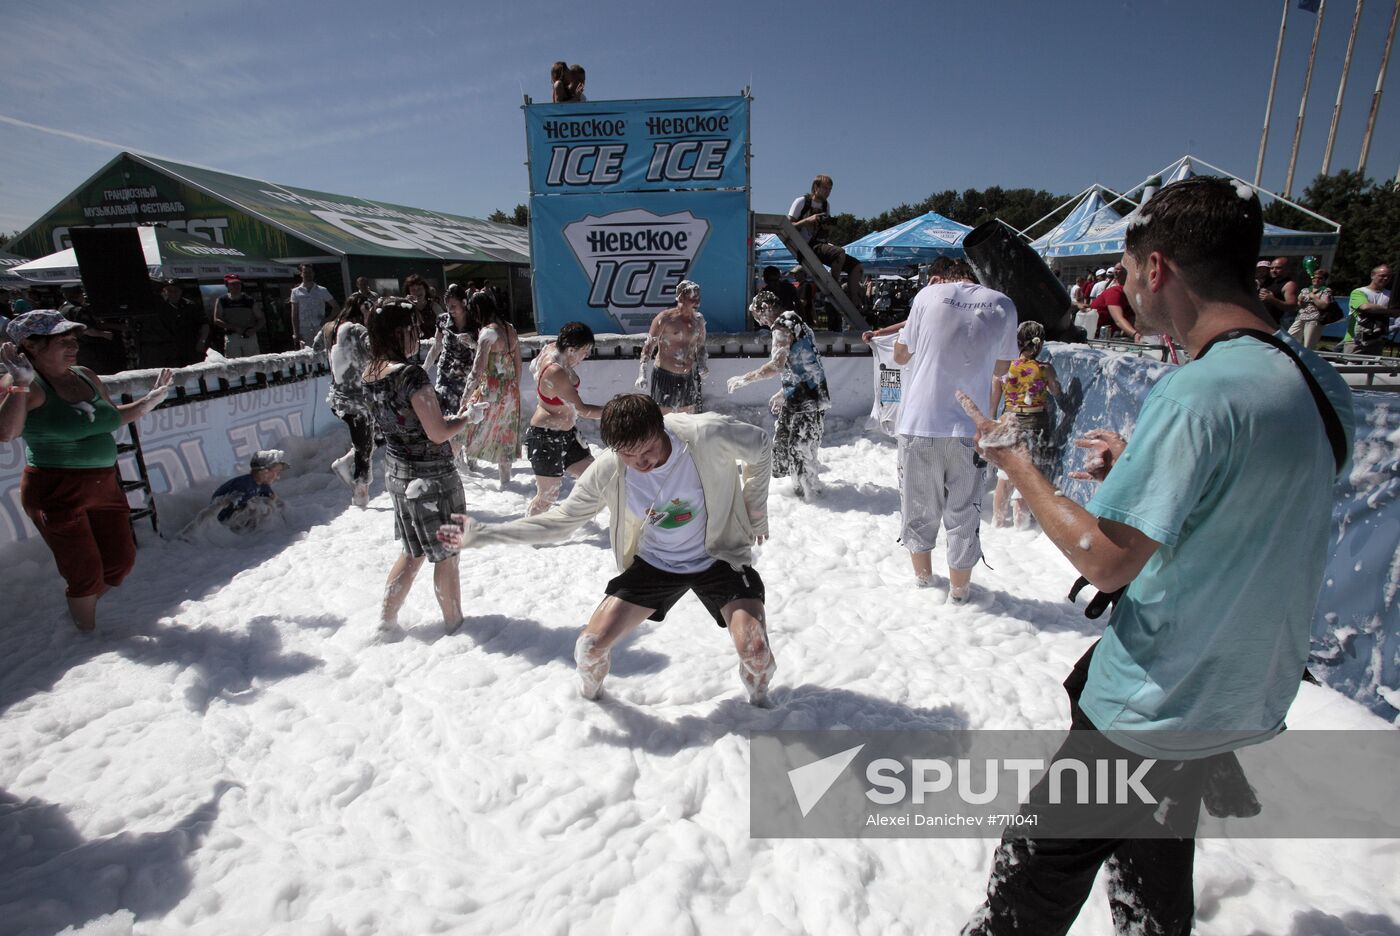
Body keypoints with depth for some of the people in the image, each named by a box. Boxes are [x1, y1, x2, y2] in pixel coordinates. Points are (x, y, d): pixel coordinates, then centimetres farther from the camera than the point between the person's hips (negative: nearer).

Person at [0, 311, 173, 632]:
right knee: (86, 571, 3)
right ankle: (88, 633, 24)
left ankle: (81, 609, 39)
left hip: (105, 486, 7)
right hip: (57, 495, -7)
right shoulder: (29, 387, -13)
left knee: (121, 560, 14)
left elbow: (113, 418, 23)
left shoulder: (86, 377, 8)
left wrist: (150, 400, 14)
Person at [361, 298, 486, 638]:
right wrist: (467, 417, -6)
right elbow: (438, 434, -22)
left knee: (413, 552, 23)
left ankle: (387, 621, 30)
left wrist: (447, 418, 13)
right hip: (430, 476, -8)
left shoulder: (370, 374, 2)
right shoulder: (410, 374, -23)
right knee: (446, 555, 10)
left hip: (396, 473, 8)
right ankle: (454, 623, 26)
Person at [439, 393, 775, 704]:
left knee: (754, 648, -20)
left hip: (718, 557, -2)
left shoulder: (706, 434, -29)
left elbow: (758, 444, -8)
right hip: (654, 563, 2)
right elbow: (558, 521, -6)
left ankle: (759, 701, 19)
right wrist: (481, 534, -10)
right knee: (592, 644, -7)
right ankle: (588, 694, 32)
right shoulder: (606, 473, -20)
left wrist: (755, 513, -4)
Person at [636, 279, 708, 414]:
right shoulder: (665, 318, -8)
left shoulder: (698, 320, 8)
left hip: (687, 377, 5)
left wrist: (703, 366, 5)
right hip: (665, 376, -5)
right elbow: (649, 346, -8)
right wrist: (643, 374, -16)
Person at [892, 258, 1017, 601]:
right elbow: (1001, 368, 13)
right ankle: (959, 588, 26)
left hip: (919, 422, -1)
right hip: (968, 427, 1)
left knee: (918, 507, 16)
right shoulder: (1003, 305, 3)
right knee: (963, 513, 14)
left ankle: (923, 575, 34)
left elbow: (900, 355, 6)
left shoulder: (928, 294, -2)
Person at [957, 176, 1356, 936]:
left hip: (1160, 702, -8)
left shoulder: (1195, 394, -28)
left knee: (1043, 862, 11)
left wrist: (1016, 464, -12)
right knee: (1154, 848, 29)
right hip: (1250, 694, 9)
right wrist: (1138, 468, 10)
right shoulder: (1322, 385, 1)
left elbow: (1104, 560, -23)